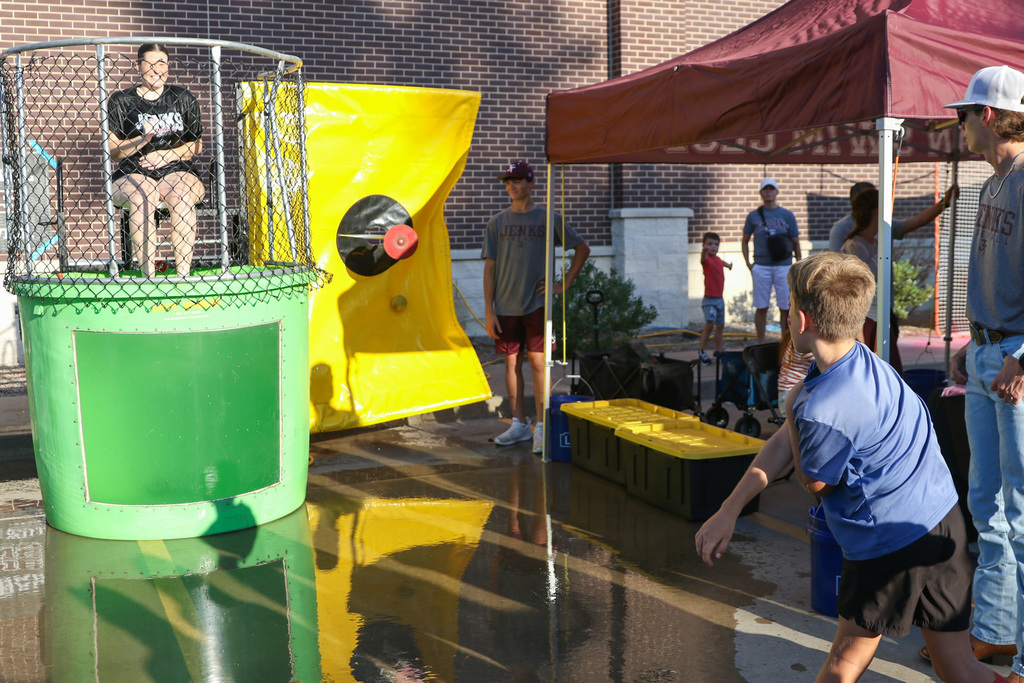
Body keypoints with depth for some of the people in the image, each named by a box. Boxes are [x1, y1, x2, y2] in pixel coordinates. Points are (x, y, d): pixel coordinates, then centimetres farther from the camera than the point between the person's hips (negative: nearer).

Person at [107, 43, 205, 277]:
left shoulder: (184, 98, 12)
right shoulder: (121, 101, 8)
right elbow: (111, 150, 3)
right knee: (141, 197, -35)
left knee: (182, 196, -33)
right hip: (132, 174, 0)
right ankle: (148, 275, -34)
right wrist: (142, 139, -15)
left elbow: (197, 145, 12)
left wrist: (167, 156, -5)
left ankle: (183, 275, -34)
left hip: (177, 170, 1)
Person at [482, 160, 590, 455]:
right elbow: (490, 268, 6)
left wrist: (565, 284, 2)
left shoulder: (548, 218, 2)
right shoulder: (497, 222, 7)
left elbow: (582, 249, 11)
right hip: (505, 306, 3)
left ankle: (541, 428, -2)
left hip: (537, 303, -2)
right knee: (512, 362, 7)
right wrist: (488, 311, 0)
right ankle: (519, 424, 17)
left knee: (537, 362, -6)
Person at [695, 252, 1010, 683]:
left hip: (891, 543, -8)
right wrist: (726, 513, 8)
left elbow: (813, 483, -4)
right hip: (944, 520, 8)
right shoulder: (859, 361, 5)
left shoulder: (825, 408, -26)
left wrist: (793, 407, 3)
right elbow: (785, 442, 7)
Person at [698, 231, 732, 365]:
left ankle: (718, 352, 25)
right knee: (710, 324, -20)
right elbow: (704, 259, -40)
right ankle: (701, 352, -10)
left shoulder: (718, 259, 10)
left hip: (719, 299, 8)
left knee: (720, 326, 14)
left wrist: (728, 265, 58)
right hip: (709, 299, -8)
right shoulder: (707, 260, -14)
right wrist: (704, 251, -64)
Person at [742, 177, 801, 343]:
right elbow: (745, 241, 17)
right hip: (761, 267, 0)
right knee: (761, 307, 2)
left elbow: (796, 242, 9)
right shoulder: (753, 216, 9)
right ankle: (760, 345, 10)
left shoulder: (787, 215, 8)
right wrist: (748, 263, 6)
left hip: (784, 266, 0)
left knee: (785, 307, 0)